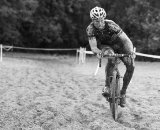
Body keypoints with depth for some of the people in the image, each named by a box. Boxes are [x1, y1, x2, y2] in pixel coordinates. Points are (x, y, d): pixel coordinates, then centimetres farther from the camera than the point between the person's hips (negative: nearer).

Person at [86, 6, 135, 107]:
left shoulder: (111, 25, -31)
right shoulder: (90, 29, -27)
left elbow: (126, 40, -33)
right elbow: (93, 47, -33)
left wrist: (131, 50, -52)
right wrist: (98, 52, -56)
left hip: (118, 44, 1)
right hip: (104, 46, -1)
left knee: (131, 66, -20)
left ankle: (123, 92, -3)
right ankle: (107, 86, -27)